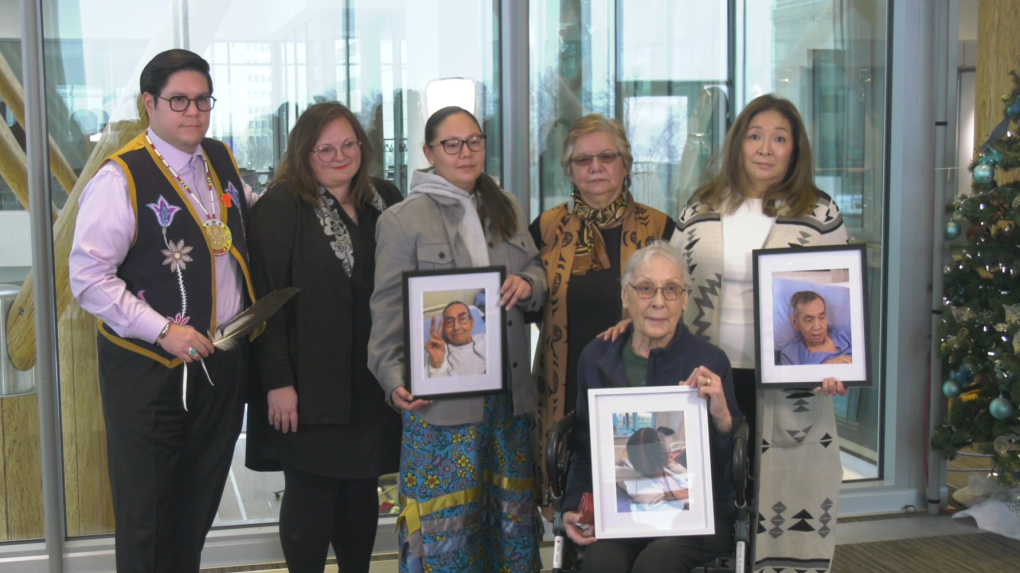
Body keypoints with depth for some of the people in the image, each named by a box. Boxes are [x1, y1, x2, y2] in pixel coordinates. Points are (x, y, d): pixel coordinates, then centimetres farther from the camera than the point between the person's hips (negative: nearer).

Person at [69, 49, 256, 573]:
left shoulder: (222, 161, 8)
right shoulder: (121, 177, -13)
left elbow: (251, 226, 25)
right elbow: (87, 277, -16)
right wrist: (161, 330, -20)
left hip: (223, 363, 6)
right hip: (149, 368, -6)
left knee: (198, 509, 17)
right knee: (146, 516, 5)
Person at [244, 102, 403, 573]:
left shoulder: (385, 201, 11)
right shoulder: (281, 207, -6)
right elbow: (264, 298, -11)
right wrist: (276, 381, -16)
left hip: (371, 382, 5)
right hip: (311, 385, -5)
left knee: (362, 490, 13)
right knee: (311, 495, 1)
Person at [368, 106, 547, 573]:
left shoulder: (505, 208, 15)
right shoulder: (402, 220, -1)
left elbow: (538, 274, 21)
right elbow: (388, 309, -4)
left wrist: (528, 285, -4)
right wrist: (394, 380, -16)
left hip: (508, 391, 5)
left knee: (513, 507, 9)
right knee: (446, 518, -3)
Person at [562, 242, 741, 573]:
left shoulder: (710, 363, 2)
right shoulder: (596, 358, 11)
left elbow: (731, 466, 0)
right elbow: (583, 450, 18)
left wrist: (722, 419, -19)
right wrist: (572, 509, 3)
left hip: (692, 512, -1)